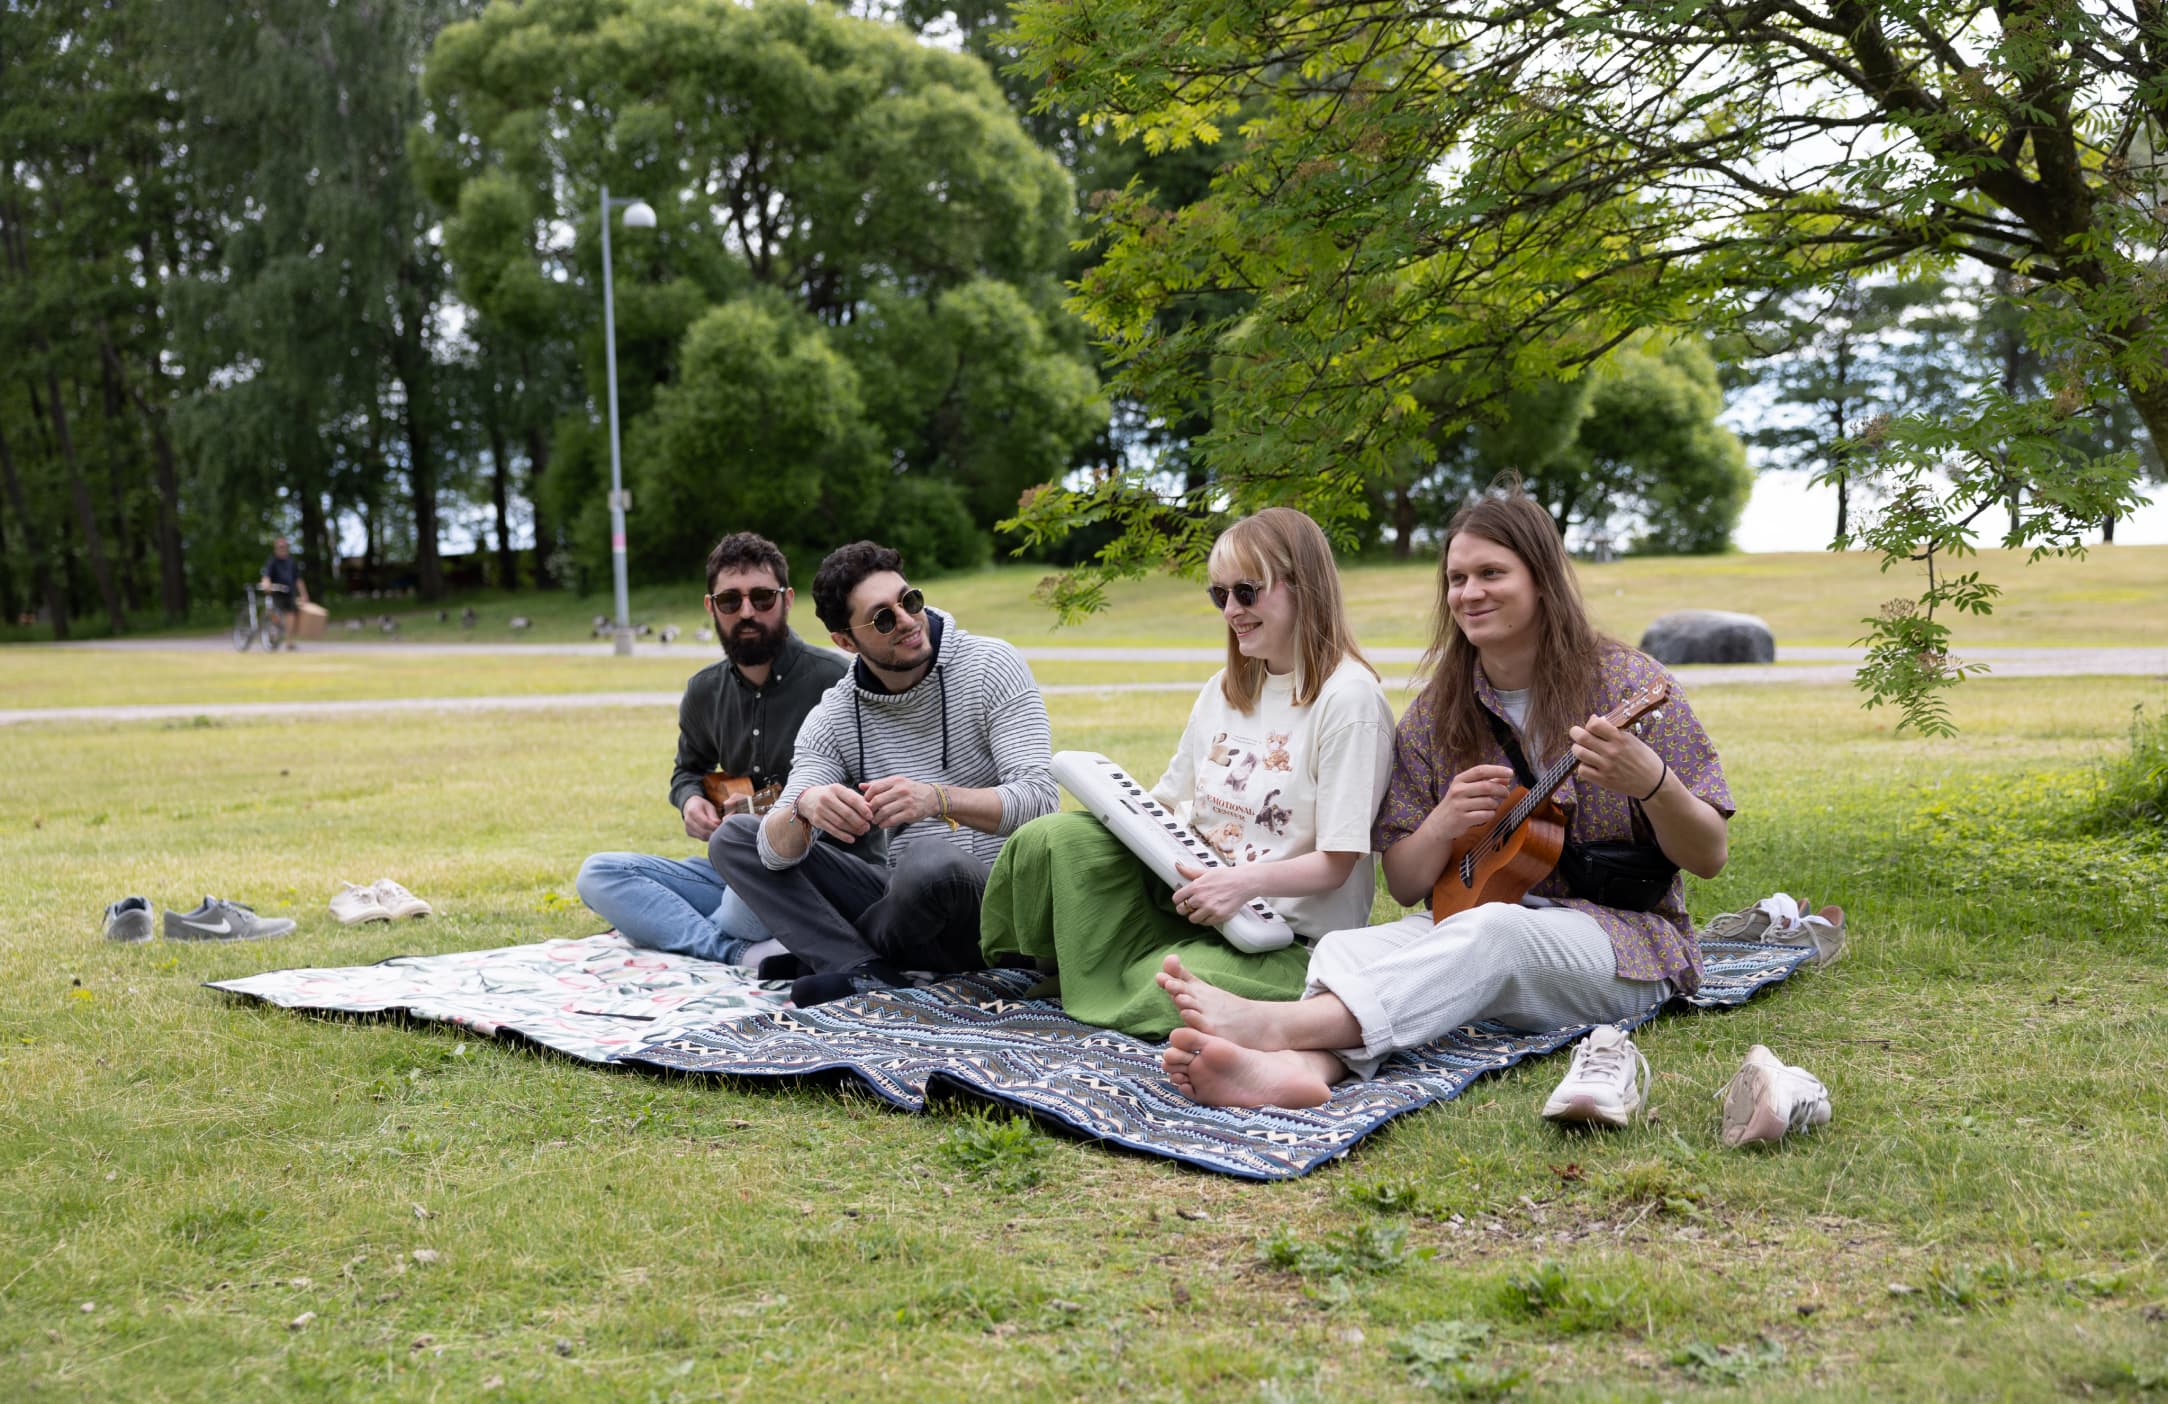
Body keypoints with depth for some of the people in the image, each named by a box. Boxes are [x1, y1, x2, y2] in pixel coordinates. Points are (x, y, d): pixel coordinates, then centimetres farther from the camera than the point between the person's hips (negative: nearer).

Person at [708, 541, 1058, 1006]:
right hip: (903, 897, 5)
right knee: (733, 837, -1)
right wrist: (803, 808, -33)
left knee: (930, 860, -39)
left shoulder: (990, 665, -9)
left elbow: (1040, 798, -18)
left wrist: (939, 799, -36)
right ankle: (866, 971, -19)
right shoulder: (831, 718, 1)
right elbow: (777, 853, -8)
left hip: (995, 895, -5)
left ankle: (829, 949, -5)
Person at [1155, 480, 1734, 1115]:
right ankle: (1298, 1065, -61)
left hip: (1623, 936, -4)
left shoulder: (1628, 685, -2)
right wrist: (1444, 823, -13)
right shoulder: (1434, 716, 9)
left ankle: (1273, 1021, -55)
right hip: (1472, 926, 4)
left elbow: (1708, 858, -4)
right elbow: (1404, 885, 10)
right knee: (1343, 946, -27)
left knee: (1491, 931, -37)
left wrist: (1650, 782, -25)